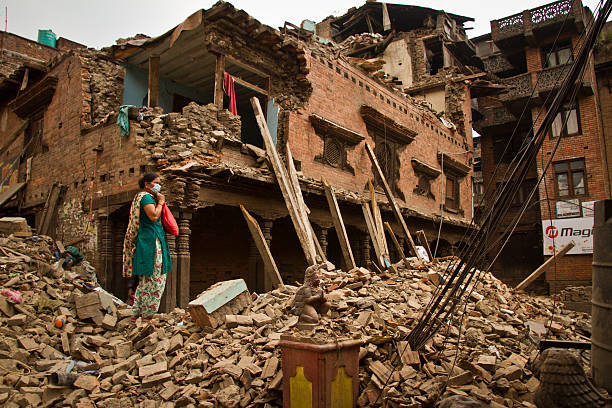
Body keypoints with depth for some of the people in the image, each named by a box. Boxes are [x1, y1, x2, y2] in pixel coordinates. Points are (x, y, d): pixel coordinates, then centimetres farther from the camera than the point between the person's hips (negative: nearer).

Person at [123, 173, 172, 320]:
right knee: (153, 278, -7)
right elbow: (154, 216, -23)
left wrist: (159, 201, 13)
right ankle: (146, 315, -1)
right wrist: (160, 202, -9)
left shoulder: (140, 197, 22)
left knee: (145, 280, 14)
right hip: (151, 241, -11)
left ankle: (137, 313, 21)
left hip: (145, 241, 11)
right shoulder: (146, 197, -10)